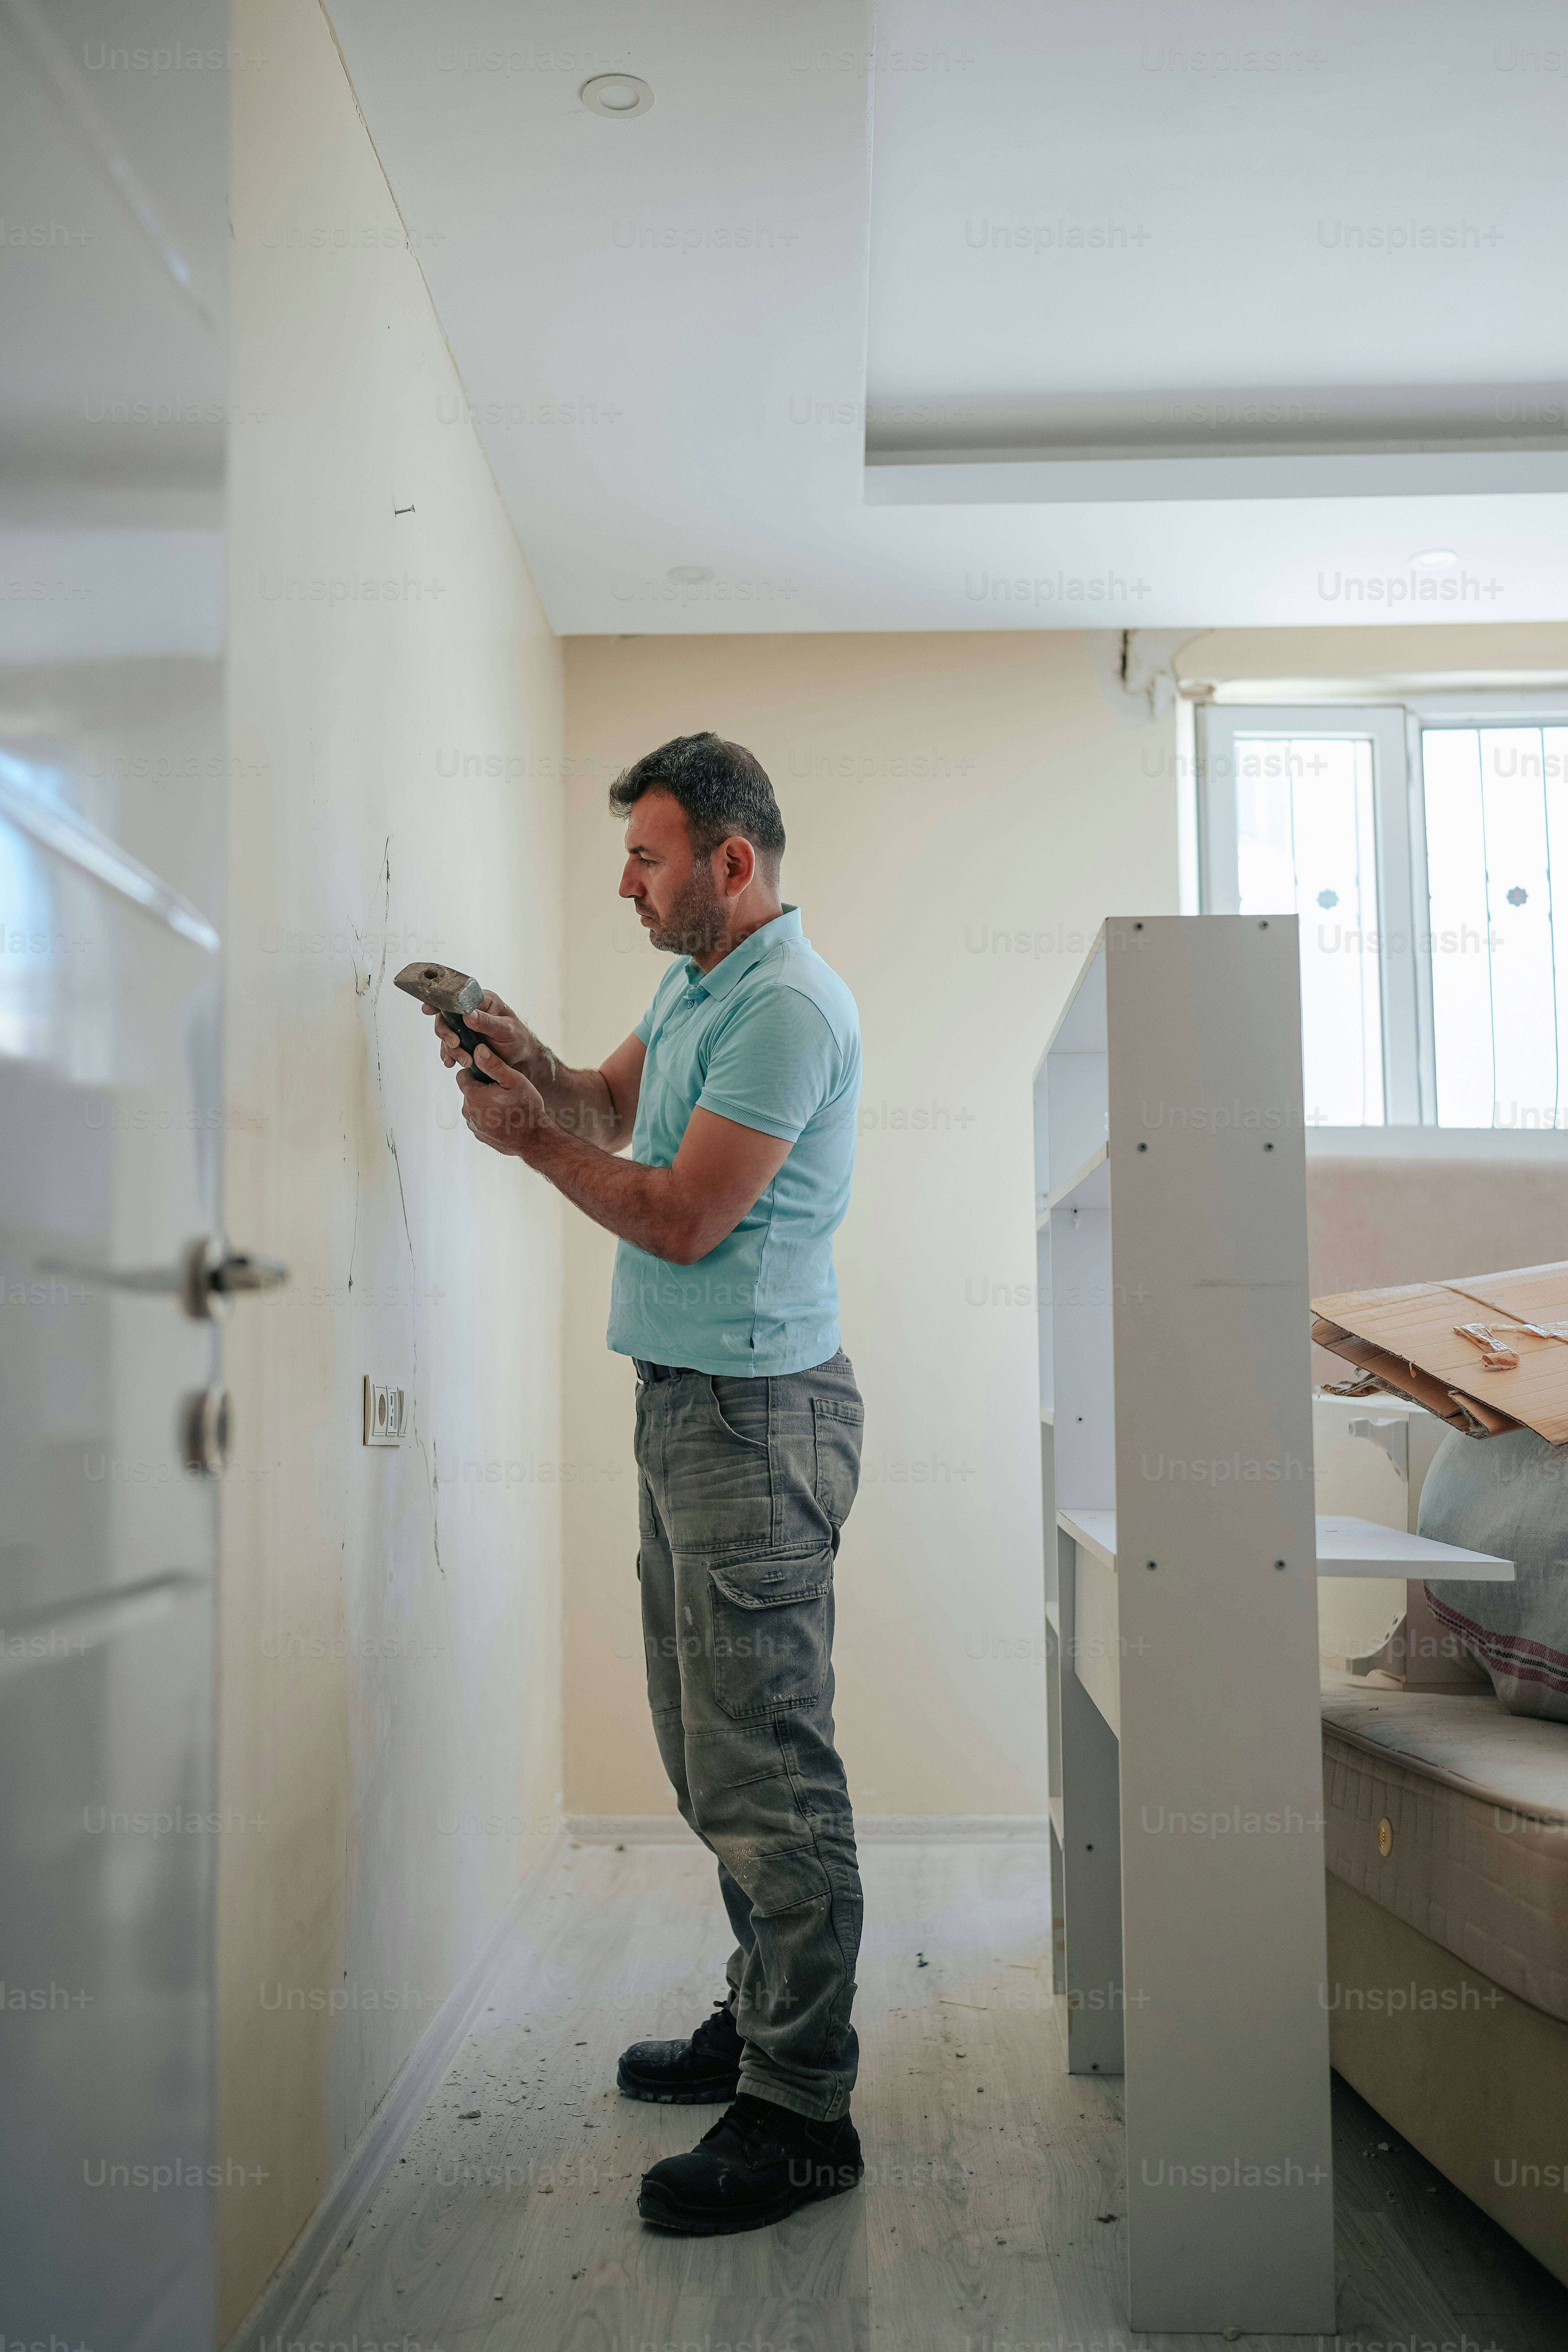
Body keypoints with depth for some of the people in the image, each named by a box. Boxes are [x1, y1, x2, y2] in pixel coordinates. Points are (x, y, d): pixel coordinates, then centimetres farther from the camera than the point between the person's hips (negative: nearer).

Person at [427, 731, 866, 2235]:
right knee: (710, 1754, 17)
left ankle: (800, 2113, 5)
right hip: (684, 1401, 10)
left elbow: (681, 1217, -18)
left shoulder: (787, 1008, -16)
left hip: (753, 1415, -10)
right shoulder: (693, 983, 17)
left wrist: (531, 1141, -8)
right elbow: (610, 1105, 23)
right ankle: (762, 2021, 31)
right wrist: (524, 1060, 4)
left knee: (765, 1771, -5)